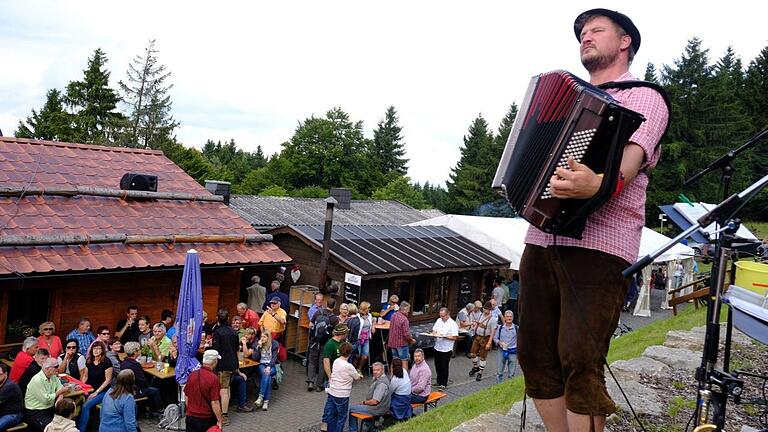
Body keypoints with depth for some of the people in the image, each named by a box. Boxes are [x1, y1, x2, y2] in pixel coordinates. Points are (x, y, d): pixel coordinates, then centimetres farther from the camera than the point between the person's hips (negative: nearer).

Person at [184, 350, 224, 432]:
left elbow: (186, 396, 9)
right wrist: (220, 420, -12)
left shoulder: (192, 375, -2)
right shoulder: (214, 379, -20)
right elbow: (215, 403, -20)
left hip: (190, 417, 5)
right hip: (206, 419, -4)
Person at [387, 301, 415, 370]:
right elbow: (406, 334, -24)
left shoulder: (393, 315, 2)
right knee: (404, 361, 3)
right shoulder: (404, 319, -24)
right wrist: (412, 340, -6)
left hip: (392, 342, 8)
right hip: (402, 343, -8)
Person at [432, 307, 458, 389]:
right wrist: (434, 333, -8)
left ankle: (443, 384, 14)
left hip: (446, 349, -6)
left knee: (444, 367, 2)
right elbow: (434, 330, 14)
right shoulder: (439, 320, 7)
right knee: (438, 366, 15)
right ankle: (439, 381, 30)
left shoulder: (453, 324, -13)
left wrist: (444, 336, -25)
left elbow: (454, 337, -16)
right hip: (437, 348, 6)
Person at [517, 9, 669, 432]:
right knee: (535, 354, 5)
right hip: (542, 238, 7)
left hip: (598, 244, -6)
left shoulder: (643, 97, 6)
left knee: (580, 362, -12)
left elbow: (631, 156, -15)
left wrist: (598, 183, -38)